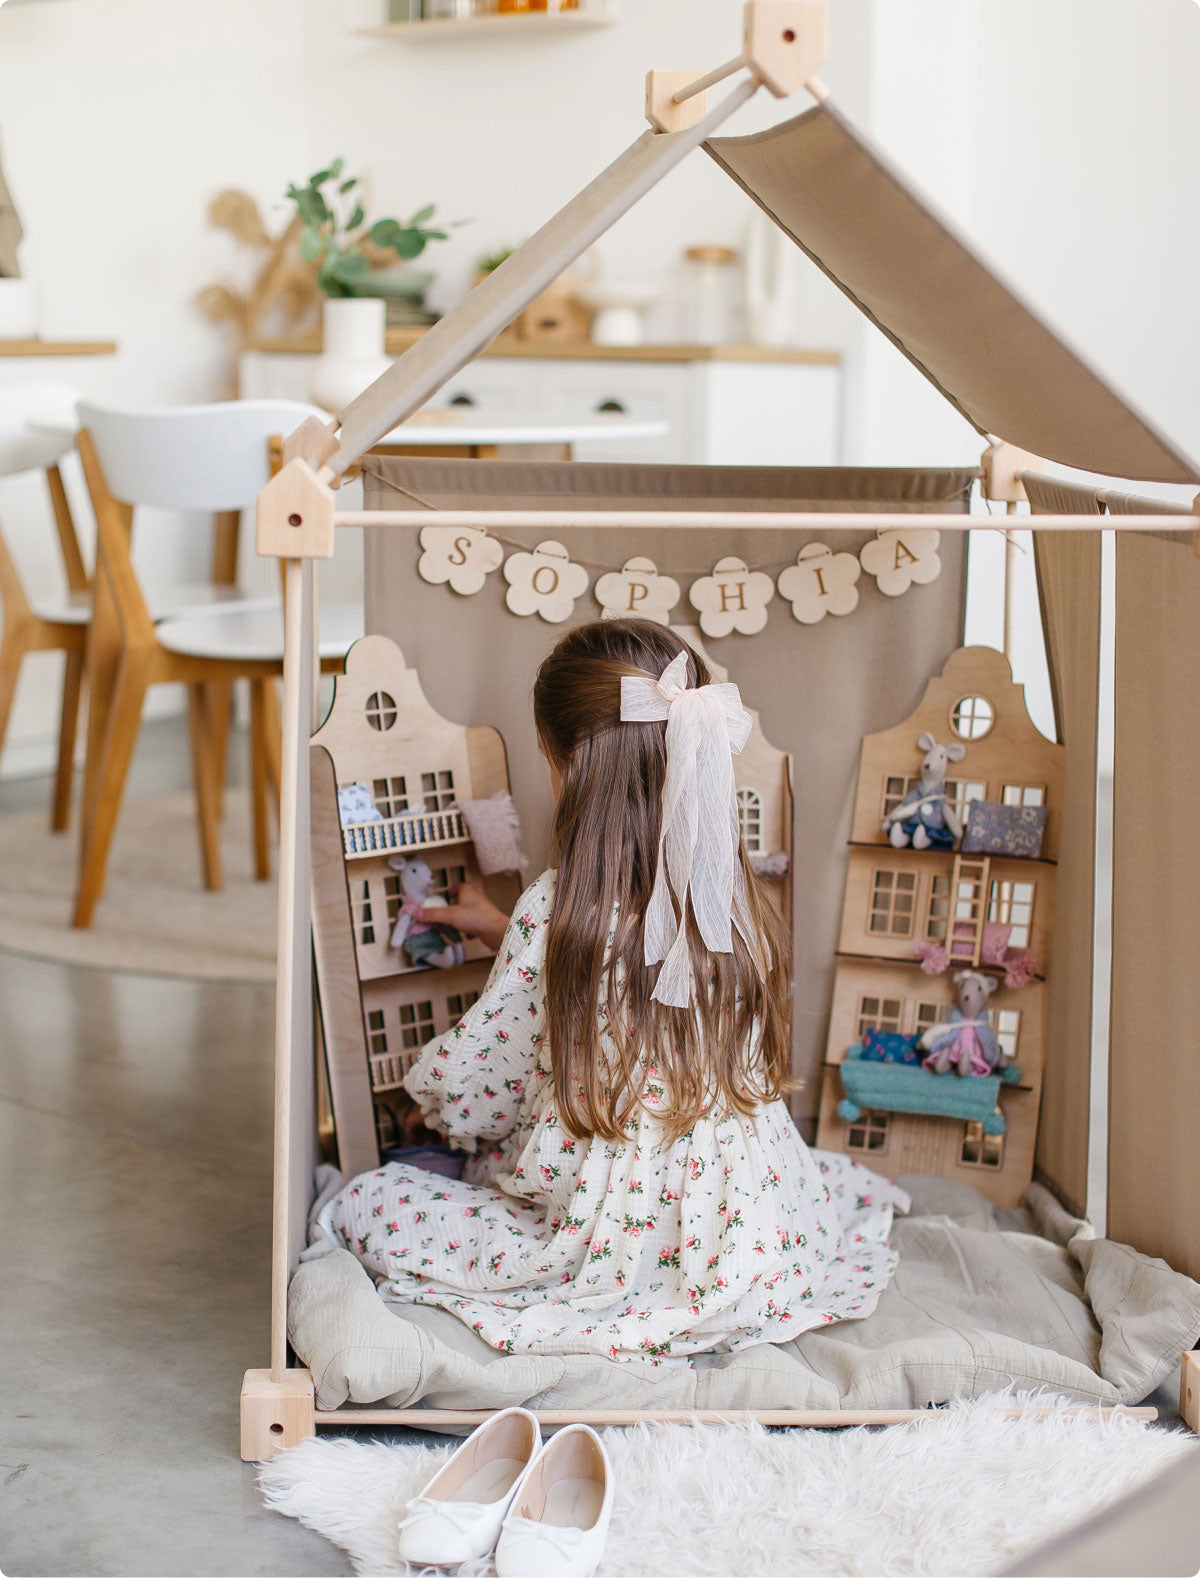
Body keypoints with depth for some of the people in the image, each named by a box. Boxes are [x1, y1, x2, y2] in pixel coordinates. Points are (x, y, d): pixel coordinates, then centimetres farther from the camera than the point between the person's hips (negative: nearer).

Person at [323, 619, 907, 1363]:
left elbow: (469, 1090, -8)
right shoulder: (736, 901, -2)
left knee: (362, 1206, 4)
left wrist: (429, 1088, 15)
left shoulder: (558, 909, -20)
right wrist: (507, 934, 28)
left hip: (606, 1253, -7)